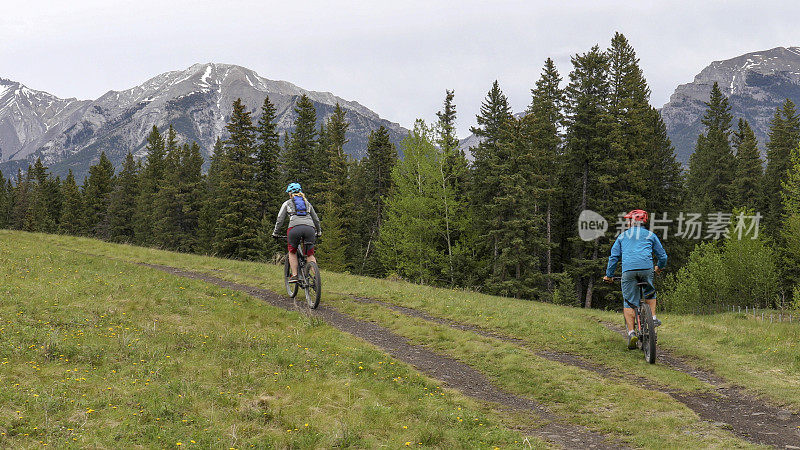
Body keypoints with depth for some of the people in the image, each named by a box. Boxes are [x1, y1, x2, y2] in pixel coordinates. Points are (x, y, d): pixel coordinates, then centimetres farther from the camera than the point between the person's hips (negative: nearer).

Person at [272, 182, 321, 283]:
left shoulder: (287, 203, 20)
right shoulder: (307, 203, 29)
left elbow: (280, 219, 17)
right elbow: (316, 219, 34)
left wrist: (275, 233, 28)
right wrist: (319, 231, 48)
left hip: (295, 228, -2)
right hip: (310, 228, 2)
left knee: (292, 252, 19)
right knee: (310, 254, 14)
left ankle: (294, 275, 8)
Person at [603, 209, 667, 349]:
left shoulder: (623, 236, 22)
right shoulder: (650, 235, 21)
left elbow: (613, 256, 19)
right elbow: (662, 255, 24)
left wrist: (609, 275, 27)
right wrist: (659, 267, 45)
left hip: (628, 270, -1)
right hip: (646, 268, 1)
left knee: (629, 302, 2)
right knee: (650, 293, 29)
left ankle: (631, 332, -10)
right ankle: (653, 318, 13)